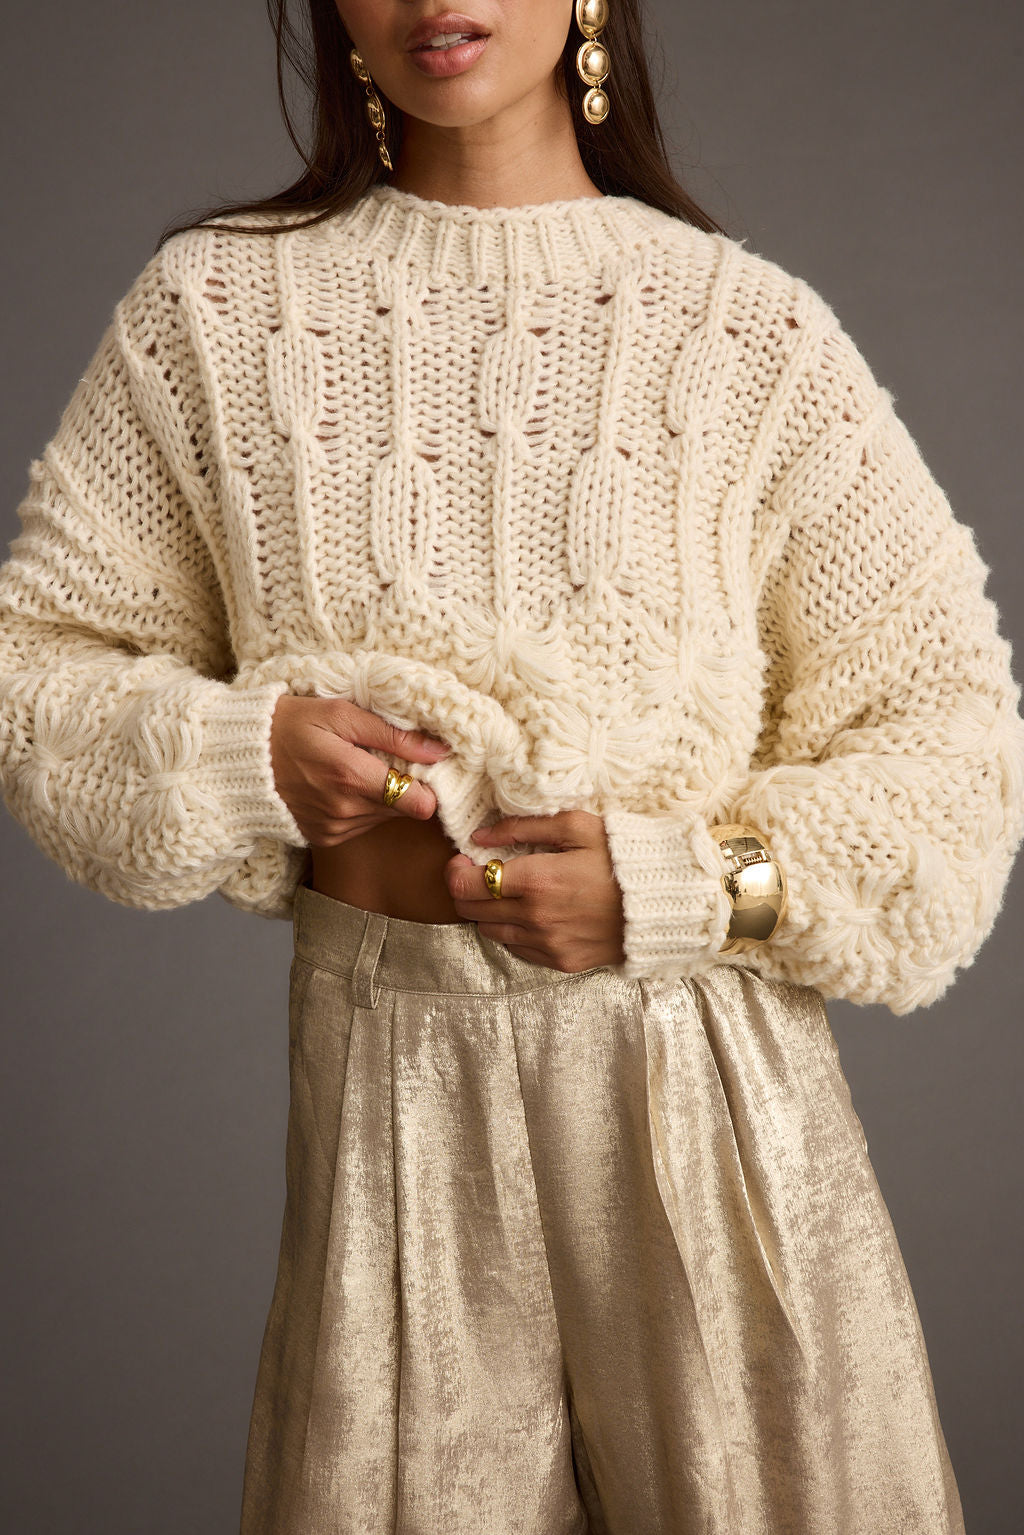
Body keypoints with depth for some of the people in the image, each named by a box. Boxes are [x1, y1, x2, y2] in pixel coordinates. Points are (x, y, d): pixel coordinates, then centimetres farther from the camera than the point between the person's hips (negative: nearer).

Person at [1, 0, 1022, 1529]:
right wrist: (236, 755, -10)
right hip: (387, 1074, 0)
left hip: (707, 1063, 0)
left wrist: (681, 881, -13)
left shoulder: (749, 328, -2)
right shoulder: (215, 310, 2)